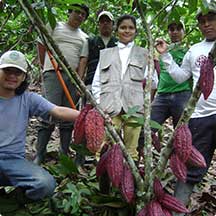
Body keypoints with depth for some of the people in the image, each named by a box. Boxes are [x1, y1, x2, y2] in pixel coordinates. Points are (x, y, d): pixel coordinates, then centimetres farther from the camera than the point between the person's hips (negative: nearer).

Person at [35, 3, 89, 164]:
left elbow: (82, 60, 7)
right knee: (50, 115, -14)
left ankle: (64, 154, 11)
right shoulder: (55, 26, 10)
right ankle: (39, 155, -9)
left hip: (73, 77, 4)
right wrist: (47, 67, 11)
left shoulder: (84, 37, 17)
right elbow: (42, 46, 12)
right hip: (54, 74, -4)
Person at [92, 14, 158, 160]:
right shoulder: (105, 54, 19)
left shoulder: (143, 54, 16)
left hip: (134, 107, -1)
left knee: (131, 150, 0)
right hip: (109, 108, 1)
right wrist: (99, 104, 5)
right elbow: (96, 83, 17)